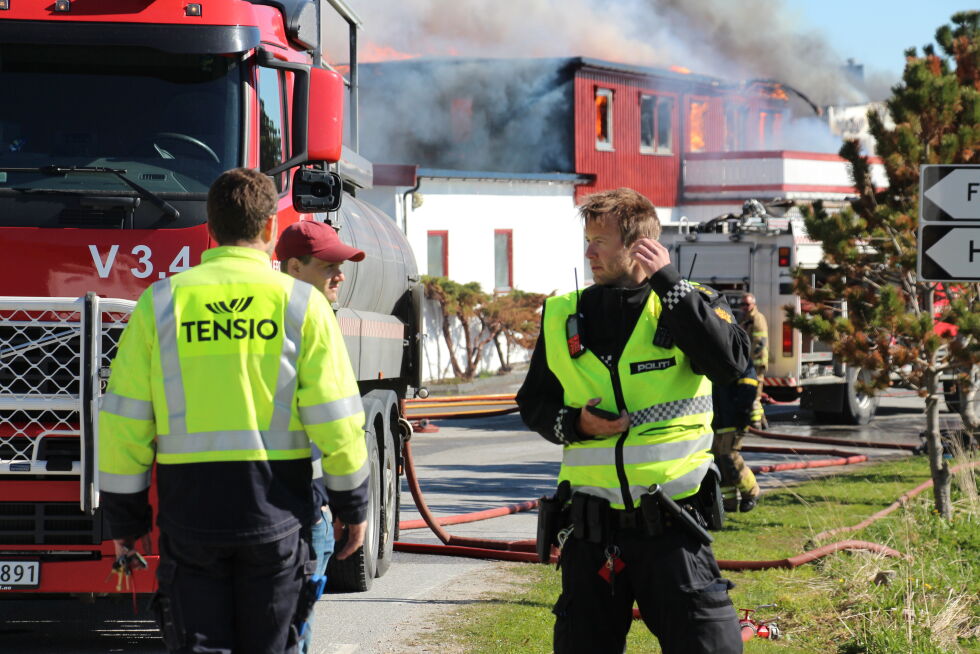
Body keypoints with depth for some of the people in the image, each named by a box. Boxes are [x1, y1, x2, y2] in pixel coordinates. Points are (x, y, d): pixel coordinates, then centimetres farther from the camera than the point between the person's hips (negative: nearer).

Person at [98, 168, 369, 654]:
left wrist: (123, 517, 8)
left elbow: (124, 421, 0)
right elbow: (335, 419, -3)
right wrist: (353, 505, 8)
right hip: (276, 514, 0)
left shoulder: (161, 302, 1)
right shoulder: (301, 303, -2)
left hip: (189, 510, 0)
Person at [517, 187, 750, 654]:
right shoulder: (563, 318, 8)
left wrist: (668, 283, -18)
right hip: (591, 527, 3)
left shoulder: (689, 305, 0)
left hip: (670, 524, -3)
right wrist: (574, 425, -6)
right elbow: (534, 402, 16)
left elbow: (729, 362, -19)